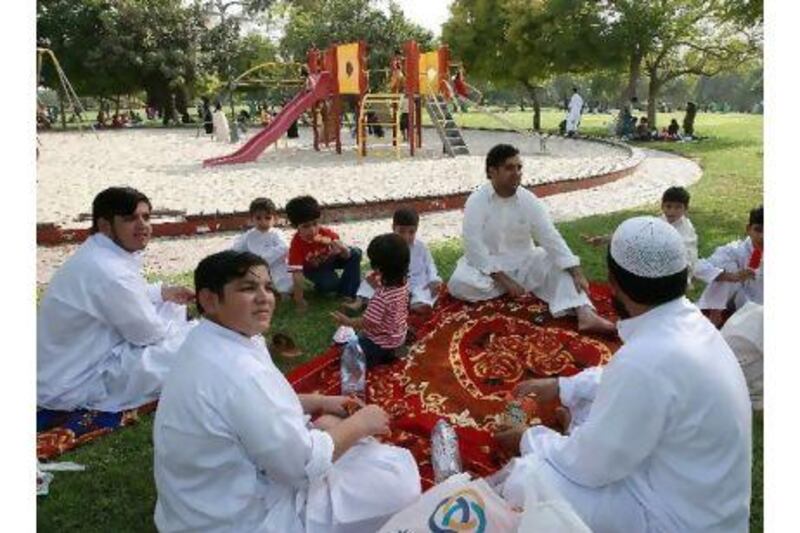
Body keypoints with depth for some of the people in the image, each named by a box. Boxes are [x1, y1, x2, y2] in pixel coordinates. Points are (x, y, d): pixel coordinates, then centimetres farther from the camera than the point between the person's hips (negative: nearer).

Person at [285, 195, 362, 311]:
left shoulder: (327, 233, -28)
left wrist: (342, 249, -47)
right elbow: (297, 273, -35)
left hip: (330, 259, 3)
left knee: (355, 253, -21)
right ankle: (321, 287, 7)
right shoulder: (296, 244, -34)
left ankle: (347, 293, -13)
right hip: (314, 268, -3)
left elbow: (346, 256, -23)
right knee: (329, 283, -32)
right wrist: (299, 300, -36)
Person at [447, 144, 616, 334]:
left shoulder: (529, 200, -8)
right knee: (459, 283, -30)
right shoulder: (476, 201, -16)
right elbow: (474, 247, -20)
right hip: (487, 265, -2)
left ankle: (585, 315, -36)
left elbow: (551, 237, -12)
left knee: (561, 268, -19)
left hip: (523, 262, 3)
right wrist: (503, 280, -25)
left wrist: (576, 272, -24)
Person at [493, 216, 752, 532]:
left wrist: (529, 441, -6)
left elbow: (591, 464, -23)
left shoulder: (647, 359, -35)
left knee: (521, 484, -14)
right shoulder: (687, 322, -5)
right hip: (692, 488, 9)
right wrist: (562, 386, 14)